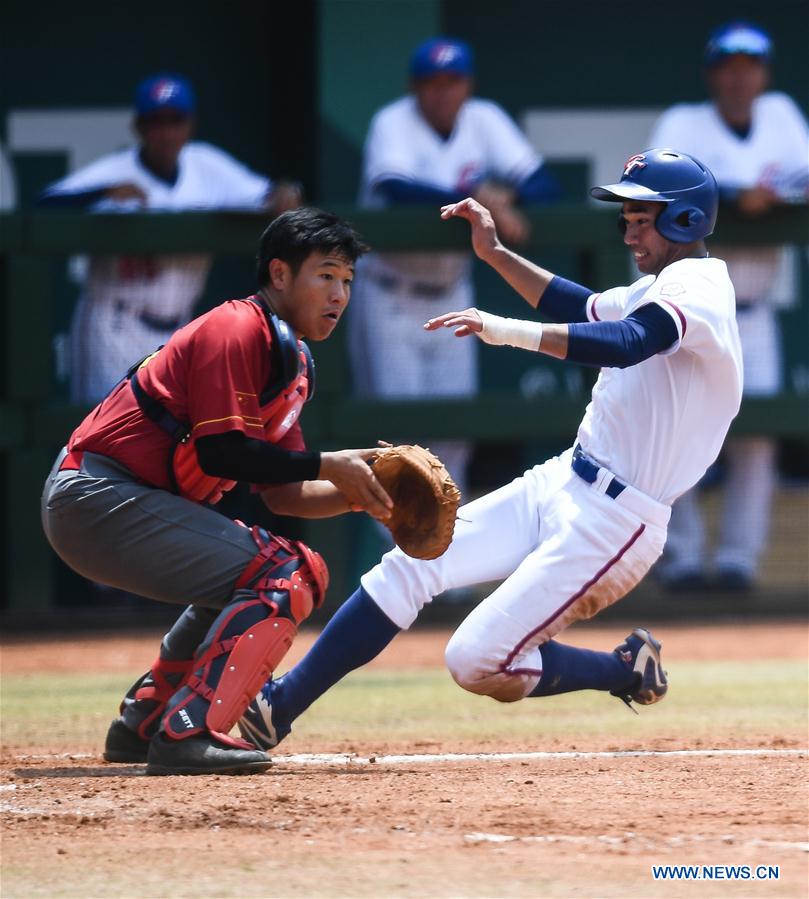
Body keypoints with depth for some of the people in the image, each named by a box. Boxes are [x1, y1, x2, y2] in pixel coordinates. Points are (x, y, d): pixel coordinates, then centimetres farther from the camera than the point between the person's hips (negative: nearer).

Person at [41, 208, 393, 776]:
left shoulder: (294, 361, 17)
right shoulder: (239, 329, -13)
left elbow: (281, 492, 14)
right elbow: (219, 451, -22)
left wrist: (356, 493, -2)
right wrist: (326, 466, -16)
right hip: (97, 494, -11)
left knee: (301, 571, 22)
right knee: (282, 579, -17)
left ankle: (144, 724, 19)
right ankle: (186, 736, -25)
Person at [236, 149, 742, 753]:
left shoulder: (697, 287, -16)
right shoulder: (663, 287, 16)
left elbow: (627, 342, -35)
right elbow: (586, 310, 34)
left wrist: (510, 331, -44)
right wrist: (496, 254, 24)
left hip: (613, 522, -10)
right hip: (561, 483, 10)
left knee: (476, 663, -15)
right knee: (408, 565, -3)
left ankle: (627, 672, 7)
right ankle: (275, 709, -1)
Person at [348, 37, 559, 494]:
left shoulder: (485, 121, -3)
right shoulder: (394, 123, -16)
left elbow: (545, 186, -8)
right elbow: (397, 188, -36)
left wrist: (502, 196, -30)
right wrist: (480, 200, -43)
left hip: (452, 294, 4)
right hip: (390, 297, -4)